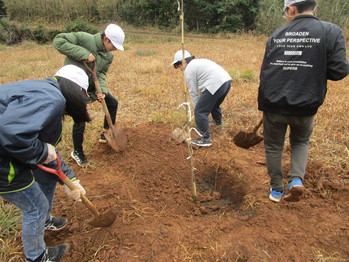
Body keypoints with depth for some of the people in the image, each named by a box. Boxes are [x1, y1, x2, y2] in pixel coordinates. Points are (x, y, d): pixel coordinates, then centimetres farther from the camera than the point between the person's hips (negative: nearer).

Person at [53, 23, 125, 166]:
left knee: (113, 103, 13)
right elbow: (58, 40, -25)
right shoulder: (84, 38, -22)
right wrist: (83, 53, -33)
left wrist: (102, 90, -20)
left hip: (91, 85, 8)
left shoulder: (109, 56, -2)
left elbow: (101, 74, -2)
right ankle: (77, 152, 17)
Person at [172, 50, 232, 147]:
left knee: (200, 112, -3)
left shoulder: (189, 70, -1)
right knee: (214, 103, 35)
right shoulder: (199, 62, 27)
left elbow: (193, 92, 0)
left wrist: (197, 107, 10)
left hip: (216, 85, -10)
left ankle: (205, 139, 2)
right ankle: (218, 120, 63)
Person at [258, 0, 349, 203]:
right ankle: (297, 179, 8)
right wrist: (316, 68, 11)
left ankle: (277, 190, 27)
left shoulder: (277, 35, 4)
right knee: (301, 142, 26)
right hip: (305, 107, 0)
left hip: (273, 104, 1)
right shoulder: (331, 32, -4)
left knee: (273, 147, 16)